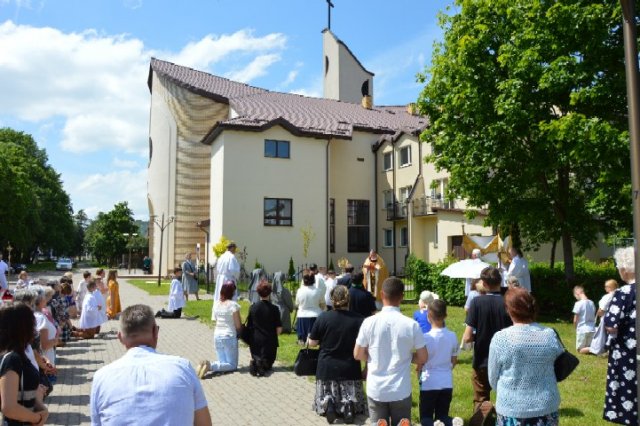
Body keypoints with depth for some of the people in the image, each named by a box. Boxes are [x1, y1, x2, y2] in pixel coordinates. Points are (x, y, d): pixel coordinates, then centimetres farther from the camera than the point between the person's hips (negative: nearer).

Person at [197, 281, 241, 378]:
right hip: (229, 337, -6)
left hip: (217, 336, 6)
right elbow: (238, 325, -12)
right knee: (232, 365, 5)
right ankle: (210, 366, -18)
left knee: (223, 362, 19)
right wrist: (240, 334, 7)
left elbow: (215, 321, 8)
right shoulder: (233, 305, -13)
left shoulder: (216, 304, 4)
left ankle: (206, 364, -8)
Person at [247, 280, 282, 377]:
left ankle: (254, 363, -18)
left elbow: (248, 326, 3)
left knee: (255, 358, 19)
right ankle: (263, 365, -23)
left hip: (255, 341, 2)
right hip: (270, 341, -2)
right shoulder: (274, 309, -9)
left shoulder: (253, 307, -1)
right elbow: (279, 329, -9)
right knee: (268, 363, 13)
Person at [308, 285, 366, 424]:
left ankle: (328, 403, -12)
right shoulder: (359, 319, -11)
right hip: (350, 368, 0)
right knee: (353, 398, 17)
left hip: (327, 368, 0)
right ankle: (349, 404, -14)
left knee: (324, 397, 18)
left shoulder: (323, 317, -12)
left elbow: (312, 343, -4)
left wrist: (317, 339, 17)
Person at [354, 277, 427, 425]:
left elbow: (358, 355, -3)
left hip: (376, 390, 0)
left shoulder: (369, 322, -11)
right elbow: (422, 358, -5)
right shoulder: (411, 324, -12)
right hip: (401, 391, 0)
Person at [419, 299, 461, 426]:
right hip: (447, 382, 4)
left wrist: (419, 374, 12)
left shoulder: (426, 337, -16)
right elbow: (454, 361, 6)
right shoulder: (452, 336, -4)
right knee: (442, 415, 18)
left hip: (429, 383, -3)